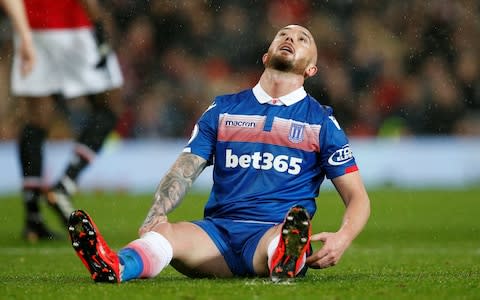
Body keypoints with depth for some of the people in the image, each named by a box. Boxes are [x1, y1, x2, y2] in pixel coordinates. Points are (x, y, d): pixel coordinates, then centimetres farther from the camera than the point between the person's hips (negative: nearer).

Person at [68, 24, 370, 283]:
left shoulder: (321, 121, 13)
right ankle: (114, 266, -65)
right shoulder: (222, 110, 19)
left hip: (273, 233, -1)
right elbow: (183, 171, 11)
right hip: (219, 231, 1)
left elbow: (357, 196, 11)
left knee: (284, 238, -40)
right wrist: (157, 214, -12)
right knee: (164, 232, -33)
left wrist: (343, 238, -13)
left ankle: (287, 260, -76)